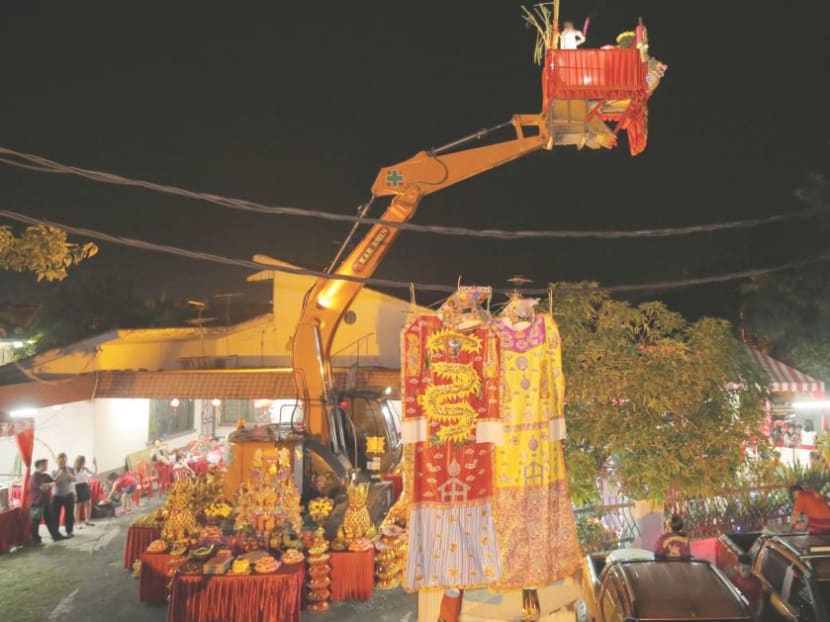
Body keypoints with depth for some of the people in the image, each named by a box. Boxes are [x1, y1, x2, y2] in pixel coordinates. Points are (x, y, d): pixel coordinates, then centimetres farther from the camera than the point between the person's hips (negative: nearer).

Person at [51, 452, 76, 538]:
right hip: (57, 495, 0)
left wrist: (68, 473, -26)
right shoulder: (54, 471, -1)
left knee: (69, 514, 3)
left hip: (68, 494, 0)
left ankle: (69, 531, 13)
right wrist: (60, 473, -23)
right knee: (55, 514, 0)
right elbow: (54, 481, -14)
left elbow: (74, 479, -13)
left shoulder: (71, 469, -1)